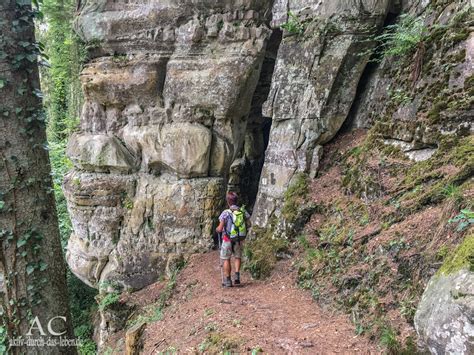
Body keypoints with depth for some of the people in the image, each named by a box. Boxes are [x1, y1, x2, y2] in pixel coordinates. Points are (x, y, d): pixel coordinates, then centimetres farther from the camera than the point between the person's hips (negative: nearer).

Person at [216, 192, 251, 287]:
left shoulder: (225, 213, -16)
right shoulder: (243, 211, -5)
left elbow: (220, 229, -16)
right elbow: (248, 225, 0)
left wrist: (217, 229, 7)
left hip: (228, 239, -3)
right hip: (239, 240, 3)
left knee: (226, 259, 12)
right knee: (238, 257, 24)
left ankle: (228, 280, 15)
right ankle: (237, 275, 8)